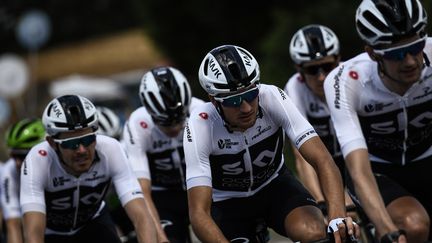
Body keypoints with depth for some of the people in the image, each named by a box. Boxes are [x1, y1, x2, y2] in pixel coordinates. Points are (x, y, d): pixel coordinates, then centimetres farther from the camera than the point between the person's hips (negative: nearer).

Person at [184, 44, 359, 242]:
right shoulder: (200, 126, -29)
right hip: (228, 202, -1)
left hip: (275, 184, 1)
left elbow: (322, 160, -29)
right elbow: (199, 213, -33)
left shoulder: (272, 98, -26)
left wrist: (337, 216, -46)